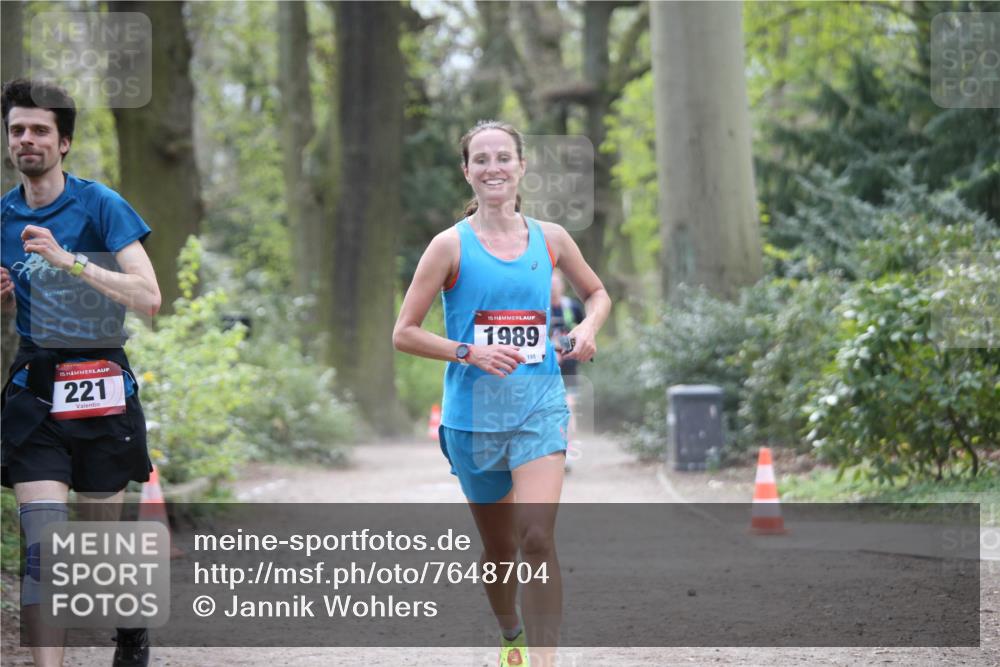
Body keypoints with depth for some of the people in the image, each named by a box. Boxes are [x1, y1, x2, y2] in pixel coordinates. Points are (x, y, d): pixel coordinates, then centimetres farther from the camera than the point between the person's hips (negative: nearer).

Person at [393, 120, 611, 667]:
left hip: (540, 406, 0)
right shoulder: (451, 245, -3)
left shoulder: (550, 239, 4)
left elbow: (596, 292, 23)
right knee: (499, 546, 13)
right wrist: (470, 352, -17)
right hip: (473, 413, 0)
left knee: (537, 538, -18)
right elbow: (404, 333, -3)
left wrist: (589, 326, 1)